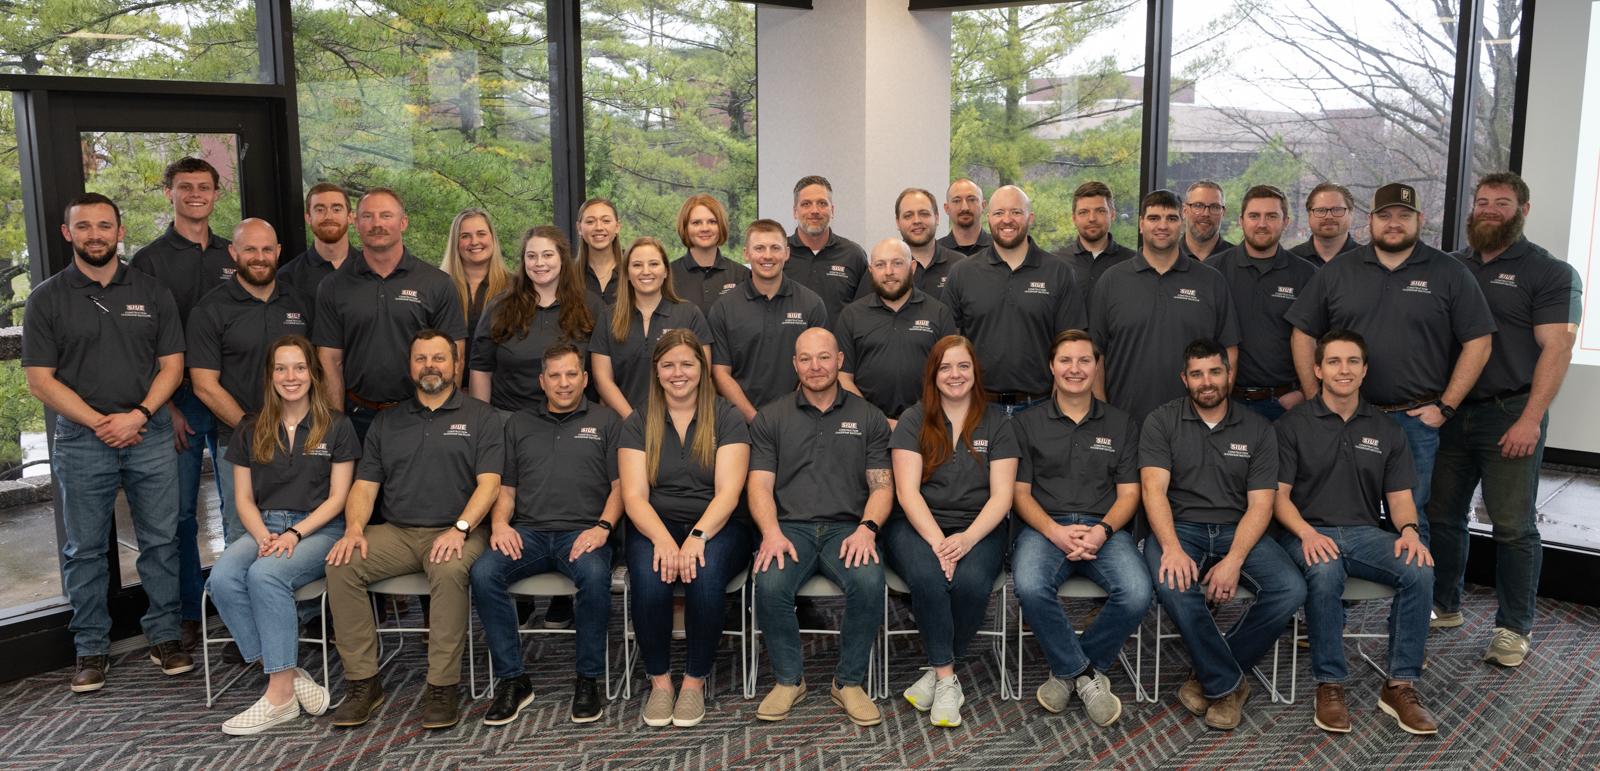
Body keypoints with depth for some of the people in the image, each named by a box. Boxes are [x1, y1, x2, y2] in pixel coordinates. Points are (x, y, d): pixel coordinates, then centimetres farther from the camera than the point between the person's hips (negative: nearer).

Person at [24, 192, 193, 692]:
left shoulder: (153, 293, 7)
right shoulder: (46, 300, 3)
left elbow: (172, 365, 4)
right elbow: (40, 380, -1)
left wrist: (137, 416, -10)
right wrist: (100, 423, -11)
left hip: (150, 435, 1)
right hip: (81, 440, -1)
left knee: (161, 541, 5)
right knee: (84, 550, 6)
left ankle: (165, 637, 17)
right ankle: (92, 649, 18)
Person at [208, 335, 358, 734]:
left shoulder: (336, 426, 4)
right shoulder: (251, 429, 14)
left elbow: (337, 497, 0)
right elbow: (244, 498, 11)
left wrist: (294, 533, -14)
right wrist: (264, 537, -8)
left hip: (319, 529, -4)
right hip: (264, 527, 4)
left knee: (265, 574, -33)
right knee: (222, 578, -27)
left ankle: (280, 693, -27)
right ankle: (289, 674, -23)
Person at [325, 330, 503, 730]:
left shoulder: (480, 417, 7)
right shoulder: (387, 422, 19)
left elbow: (489, 483, -4)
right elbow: (364, 485, 13)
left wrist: (460, 528, -20)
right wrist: (354, 528, -8)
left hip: (456, 532, -4)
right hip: (396, 532, 4)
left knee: (449, 569, -36)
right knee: (341, 565, -22)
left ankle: (442, 686, -25)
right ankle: (363, 682, -13)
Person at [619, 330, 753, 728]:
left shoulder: (727, 417, 3)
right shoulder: (639, 422, 8)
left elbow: (728, 491, -7)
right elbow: (634, 495, -2)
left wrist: (697, 536, -25)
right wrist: (662, 539, -22)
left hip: (716, 526, -1)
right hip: (655, 526, 1)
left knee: (705, 574, -33)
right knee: (649, 578, -31)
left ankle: (695, 680, -12)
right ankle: (659, 680, -9)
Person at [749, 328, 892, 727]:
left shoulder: (867, 417, 14)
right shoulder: (771, 418, 13)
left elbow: (882, 485, 8)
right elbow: (760, 485, 5)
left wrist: (867, 528, -12)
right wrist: (772, 533, -14)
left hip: (847, 527, 0)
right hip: (790, 526, 0)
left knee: (869, 581, -32)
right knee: (770, 584, -31)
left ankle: (849, 681, -9)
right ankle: (789, 679, -5)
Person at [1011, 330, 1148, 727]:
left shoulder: (1121, 424, 16)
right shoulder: (1028, 424, 12)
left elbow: (1129, 493, 10)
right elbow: (1020, 493, 6)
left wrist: (1102, 530, -11)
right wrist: (1055, 531, -13)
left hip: (1104, 527, 1)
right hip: (1045, 526, -1)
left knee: (1137, 592, -30)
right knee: (1030, 587, -35)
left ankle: (1068, 670, -6)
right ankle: (1087, 674, -13)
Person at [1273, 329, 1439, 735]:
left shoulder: (1386, 430, 15)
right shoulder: (1293, 425, 4)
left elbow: (1400, 496, 11)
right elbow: (1278, 496, -1)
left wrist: (1408, 529, -12)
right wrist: (1307, 533, -19)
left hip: (1366, 534, 3)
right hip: (1309, 532, -3)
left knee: (1419, 569, -27)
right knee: (1325, 571, -37)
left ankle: (1400, 685, -16)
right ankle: (1330, 686, -22)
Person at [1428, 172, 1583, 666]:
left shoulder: (1550, 273, -2)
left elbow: (1556, 350, -10)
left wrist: (1530, 419, -18)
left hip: (1511, 415, -5)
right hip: (1449, 413, 5)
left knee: (1514, 526, -1)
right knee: (1441, 515, 10)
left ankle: (1514, 628, 11)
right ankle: (1444, 606, 25)